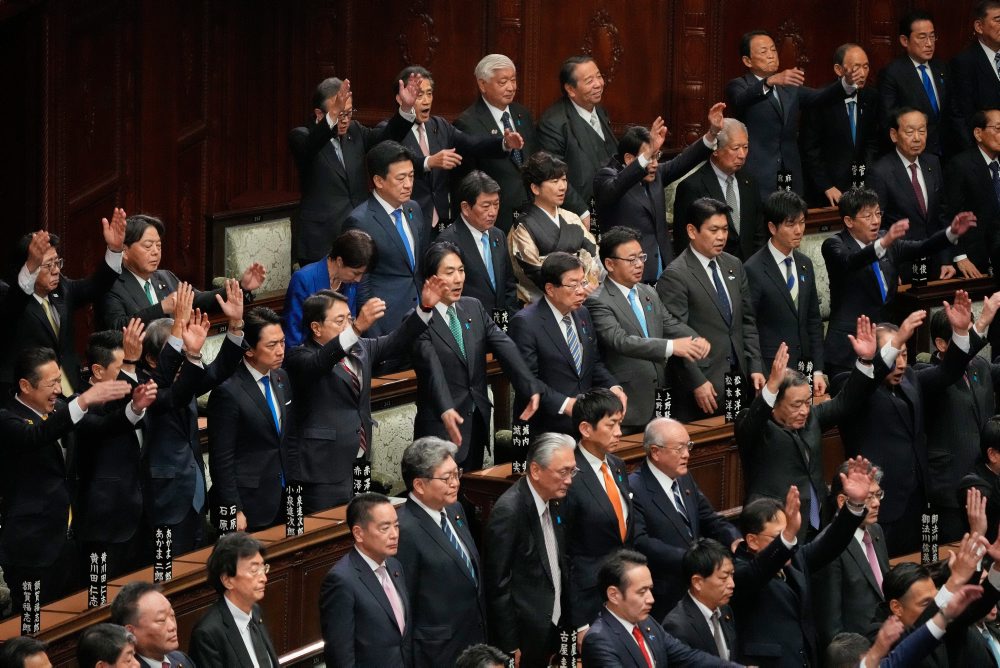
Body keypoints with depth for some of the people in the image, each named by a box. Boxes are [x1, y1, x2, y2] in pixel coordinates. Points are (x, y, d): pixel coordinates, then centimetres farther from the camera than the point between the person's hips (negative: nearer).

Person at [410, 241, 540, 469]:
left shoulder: (474, 308, 7)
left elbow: (504, 347, -5)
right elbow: (431, 366, -26)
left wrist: (531, 388, -20)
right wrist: (445, 411, -42)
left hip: (477, 421, 6)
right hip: (440, 424, -6)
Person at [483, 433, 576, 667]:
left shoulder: (553, 502, 3)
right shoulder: (509, 512, -21)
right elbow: (498, 585, -18)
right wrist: (510, 646, -15)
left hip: (552, 627, 7)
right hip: (524, 636, -7)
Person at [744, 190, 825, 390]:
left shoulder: (805, 264, 11)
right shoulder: (754, 270, -10)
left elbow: (814, 321, 15)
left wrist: (818, 371, 8)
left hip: (804, 368, 6)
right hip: (770, 372, -6)